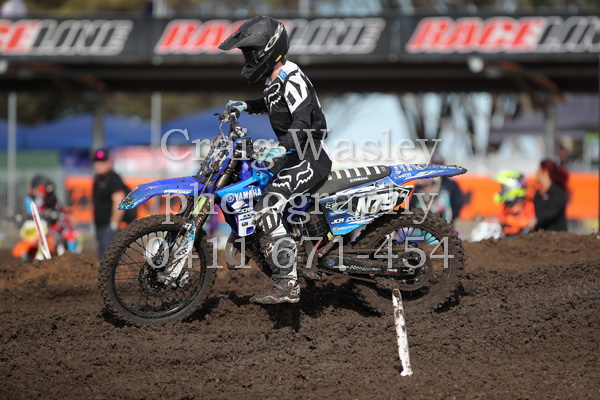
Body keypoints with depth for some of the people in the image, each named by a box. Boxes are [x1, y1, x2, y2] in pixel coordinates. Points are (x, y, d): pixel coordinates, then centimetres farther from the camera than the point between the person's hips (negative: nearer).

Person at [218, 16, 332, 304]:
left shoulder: (292, 80, -19)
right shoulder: (275, 79, 12)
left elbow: (302, 123, -33)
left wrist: (280, 149, -48)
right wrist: (246, 106, 22)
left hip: (309, 159, -11)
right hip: (293, 155, 11)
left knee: (269, 205, -26)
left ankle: (287, 285, -28)